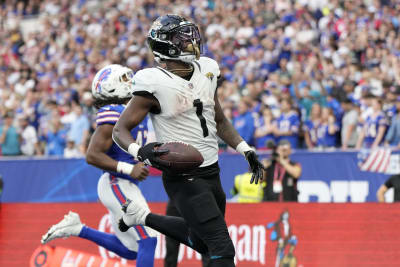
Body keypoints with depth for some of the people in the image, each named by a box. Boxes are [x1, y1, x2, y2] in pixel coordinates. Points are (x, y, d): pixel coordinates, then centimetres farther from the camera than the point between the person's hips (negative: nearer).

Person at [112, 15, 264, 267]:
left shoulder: (206, 73, 5)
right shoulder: (155, 85, -15)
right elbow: (121, 129, -10)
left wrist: (246, 151, 9)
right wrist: (139, 151, -30)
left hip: (211, 172, 8)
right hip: (183, 178, -8)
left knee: (201, 241, 23)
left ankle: (143, 217, 36)